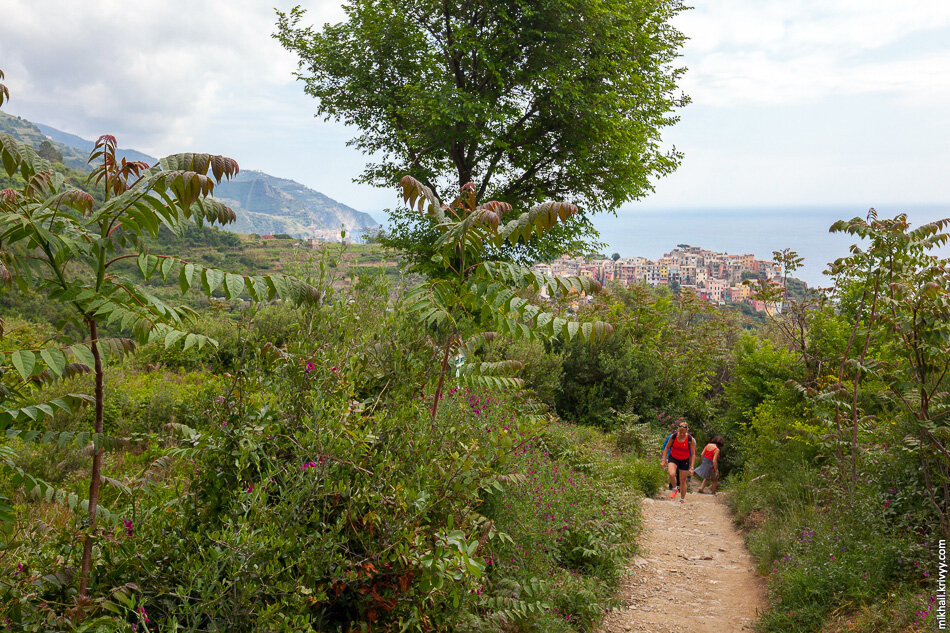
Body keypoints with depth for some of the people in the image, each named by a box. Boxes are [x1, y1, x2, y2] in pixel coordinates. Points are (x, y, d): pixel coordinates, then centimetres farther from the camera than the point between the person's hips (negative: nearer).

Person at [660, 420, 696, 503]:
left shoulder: (690, 439, -18)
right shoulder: (673, 436, -15)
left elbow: (693, 454, -10)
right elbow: (666, 447, -1)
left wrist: (691, 467, -14)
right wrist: (663, 460, -4)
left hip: (684, 461, 0)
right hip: (673, 458, 0)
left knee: (683, 481, 5)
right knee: (671, 474, -26)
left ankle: (682, 499, 24)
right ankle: (674, 489, 3)